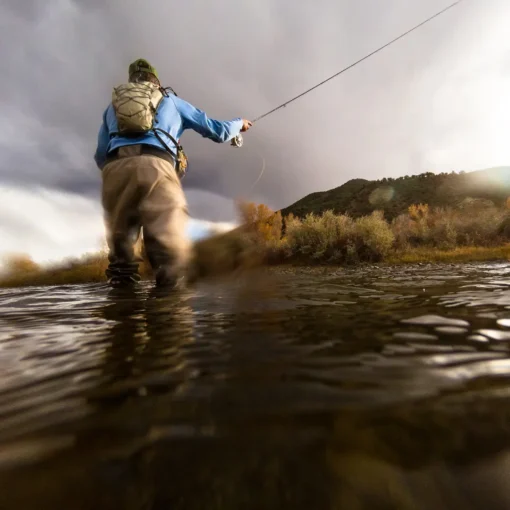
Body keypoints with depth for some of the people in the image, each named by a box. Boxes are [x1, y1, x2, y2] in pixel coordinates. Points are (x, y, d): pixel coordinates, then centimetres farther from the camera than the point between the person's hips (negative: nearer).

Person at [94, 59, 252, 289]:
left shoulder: (112, 105, 35)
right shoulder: (171, 100, 30)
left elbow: (100, 156, 30)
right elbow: (217, 131, 32)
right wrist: (240, 123, 52)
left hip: (116, 168, 3)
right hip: (156, 168, -3)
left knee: (120, 248, 10)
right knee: (172, 251, -7)